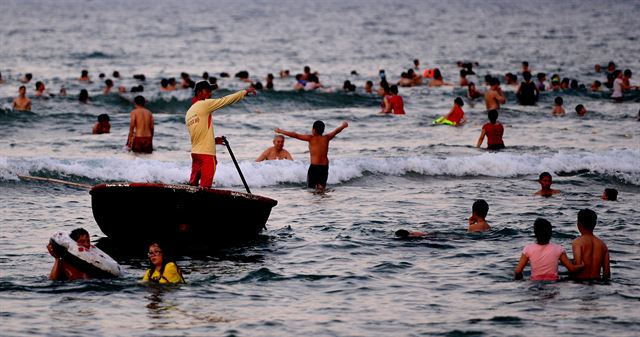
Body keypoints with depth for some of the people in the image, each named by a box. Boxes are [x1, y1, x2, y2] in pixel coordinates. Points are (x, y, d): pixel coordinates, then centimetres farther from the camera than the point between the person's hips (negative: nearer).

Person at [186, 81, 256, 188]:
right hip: (206, 153, -8)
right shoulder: (205, 104, -7)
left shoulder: (189, 112, 16)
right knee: (205, 186, -7)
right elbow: (225, 100, -5)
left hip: (195, 152, 8)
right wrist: (245, 92, 2)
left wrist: (213, 140, 18)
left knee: (193, 183, 11)